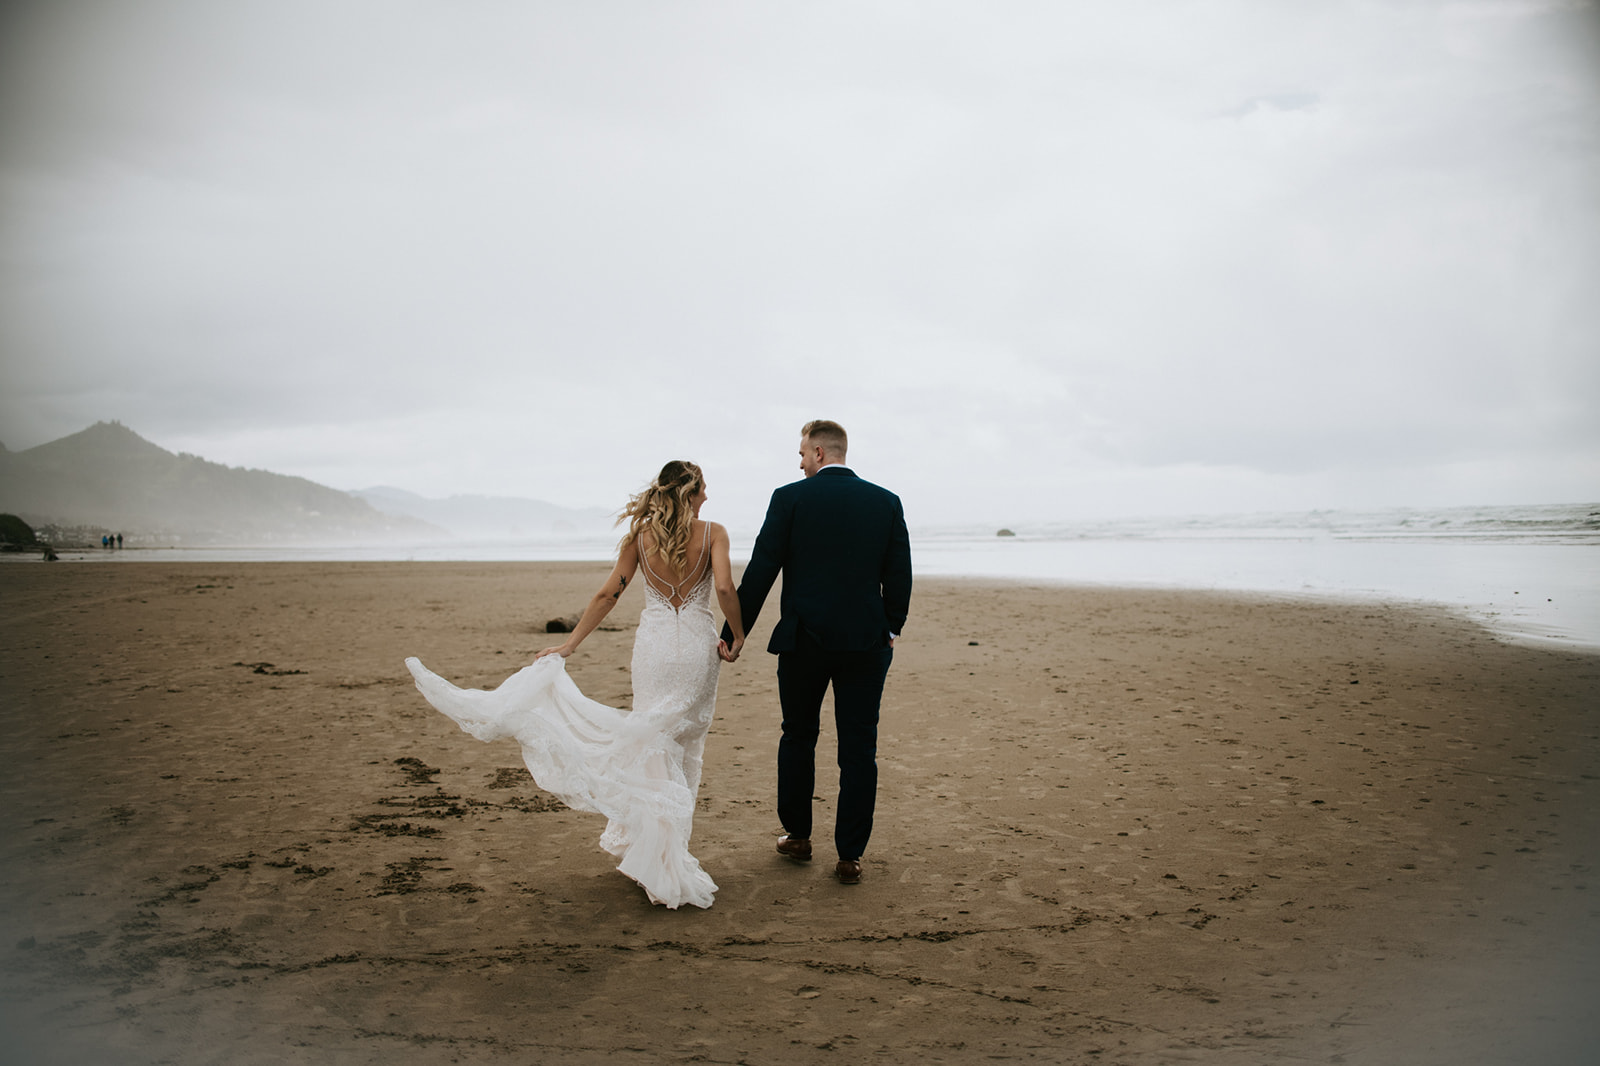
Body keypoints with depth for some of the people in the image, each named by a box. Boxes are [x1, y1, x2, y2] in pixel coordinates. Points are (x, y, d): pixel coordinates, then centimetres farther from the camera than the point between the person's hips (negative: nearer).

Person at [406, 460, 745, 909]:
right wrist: (737, 636, -5)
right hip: (697, 650, -1)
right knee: (687, 745, 12)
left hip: (653, 645, 1)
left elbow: (607, 594, 1)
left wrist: (568, 645, 5)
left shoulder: (640, 535, 1)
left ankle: (659, 856, 13)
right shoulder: (713, 533, -6)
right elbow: (724, 588, -19)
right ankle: (669, 855, 18)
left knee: (655, 745, 11)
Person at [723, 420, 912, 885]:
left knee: (798, 737, 17)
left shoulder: (789, 498, -5)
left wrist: (734, 633, 2)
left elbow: (760, 572, -5)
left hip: (803, 640, -1)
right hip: (867, 642, 1)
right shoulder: (887, 502, 3)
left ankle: (797, 835, 29)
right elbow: (899, 576, 4)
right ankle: (849, 855, 10)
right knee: (859, 749, 7)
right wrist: (890, 629, 18)